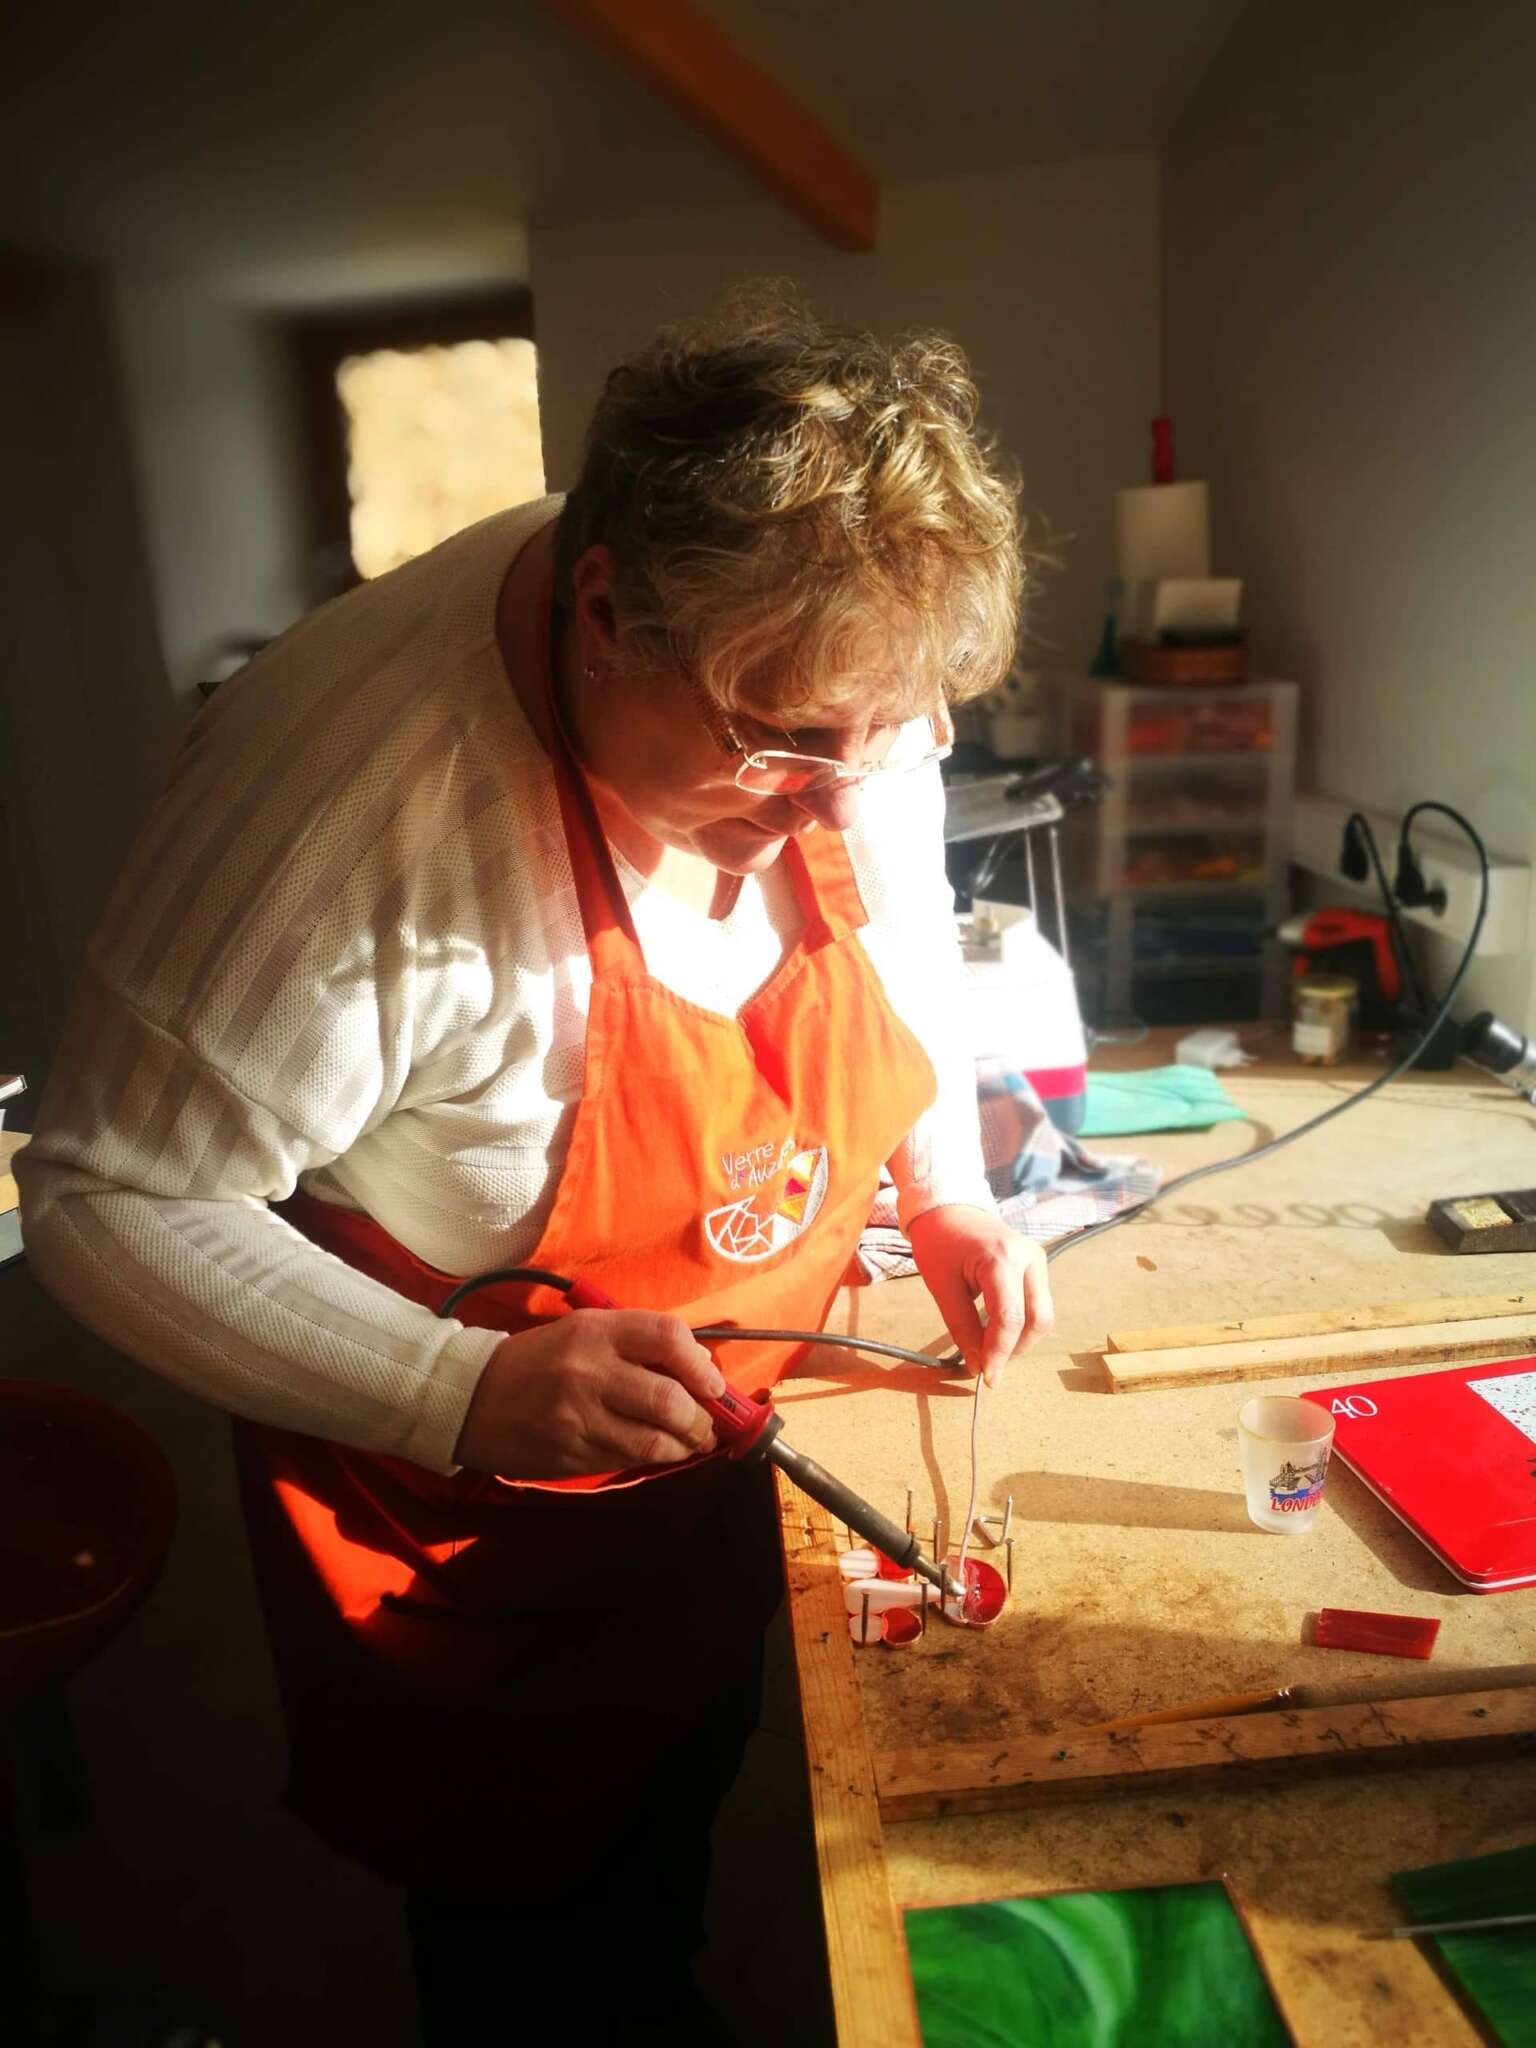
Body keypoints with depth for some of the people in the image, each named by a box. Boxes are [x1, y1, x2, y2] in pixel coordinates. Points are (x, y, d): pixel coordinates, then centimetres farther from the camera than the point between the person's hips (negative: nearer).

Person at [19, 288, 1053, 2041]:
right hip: (452, 1498, -5)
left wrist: (946, 1191, -8)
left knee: (681, 1811, 34)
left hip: (705, 1433, 6)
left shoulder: (838, 676, -16)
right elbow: (107, 1200, -26)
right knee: (513, 1907, 24)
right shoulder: (349, 791, -37)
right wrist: (462, 1396, -37)